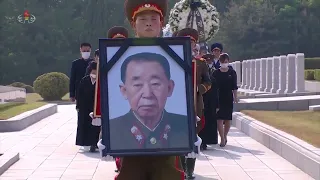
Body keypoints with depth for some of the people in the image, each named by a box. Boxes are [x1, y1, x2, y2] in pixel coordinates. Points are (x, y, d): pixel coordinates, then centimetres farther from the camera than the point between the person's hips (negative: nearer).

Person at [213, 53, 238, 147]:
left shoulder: (232, 72, 4)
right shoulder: (216, 73, 1)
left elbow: (234, 86, 5)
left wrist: (235, 96, -4)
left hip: (228, 98, 1)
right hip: (218, 98, -1)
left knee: (228, 119, 8)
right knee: (220, 119, -9)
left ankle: (225, 136, 25)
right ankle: (222, 139, -8)